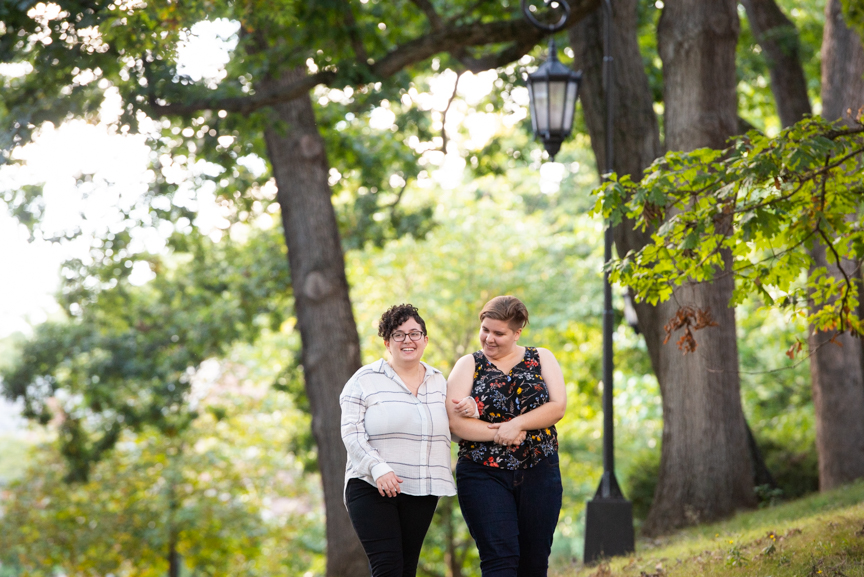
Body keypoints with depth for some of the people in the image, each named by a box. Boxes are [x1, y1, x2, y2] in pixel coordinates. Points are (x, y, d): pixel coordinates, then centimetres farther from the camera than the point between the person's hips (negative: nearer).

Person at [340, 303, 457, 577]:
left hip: (421, 492, 4)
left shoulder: (438, 382, 15)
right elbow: (351, 433, -7)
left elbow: (447, 431, 19)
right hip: (372, 488, -4)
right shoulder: (366, 380, 0)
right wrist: (378, 468, -20)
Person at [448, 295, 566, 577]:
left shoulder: (542, 359, 10)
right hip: (483, 475, -2)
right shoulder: (469, 365, 6)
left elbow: (558, 406, -3)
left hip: (539, 472, 2)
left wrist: (518, 424, -16)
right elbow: (455, 422, -6)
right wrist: (502, 433, -14)